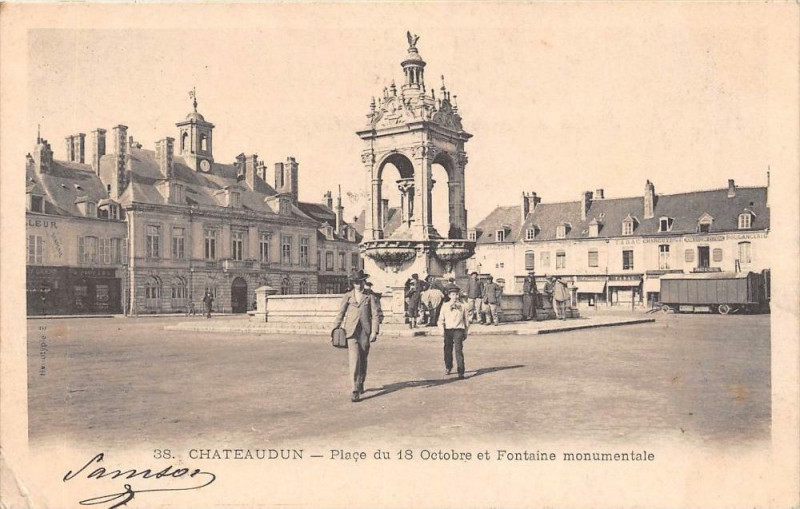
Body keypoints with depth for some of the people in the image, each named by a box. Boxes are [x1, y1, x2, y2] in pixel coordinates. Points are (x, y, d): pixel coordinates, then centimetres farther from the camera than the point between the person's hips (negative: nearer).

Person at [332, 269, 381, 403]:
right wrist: (335, 330, 5)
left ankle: (360, 385, 33)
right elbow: (340, 314, 11)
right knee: (354, 359, -12)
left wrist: (374, 332, -8)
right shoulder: (348, 296, 8)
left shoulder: (370, 296, 6)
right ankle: (355, 391, -14)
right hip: (351, 331, -1)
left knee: (363, 360, 11)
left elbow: (375, 315, 2)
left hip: (365, 332, 1)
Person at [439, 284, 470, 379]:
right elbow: (442, 319, 6)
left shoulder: (463, 306, 4)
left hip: (458, 330, -2)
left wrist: (465, 333, 9)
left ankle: (461, 372, -10)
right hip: (448, 330, 2)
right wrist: (442, 331, -2)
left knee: (459, 350, -11)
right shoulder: (445, 306, 6)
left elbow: (466, 320, 10)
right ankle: (448, 368, 33)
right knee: (448, 350, 12)